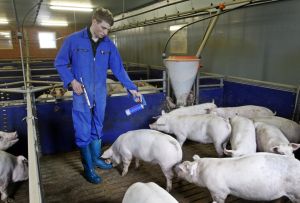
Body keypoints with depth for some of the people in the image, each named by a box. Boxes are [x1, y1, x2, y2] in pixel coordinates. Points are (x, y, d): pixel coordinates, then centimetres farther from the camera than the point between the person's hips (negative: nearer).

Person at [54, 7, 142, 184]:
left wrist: (132, 88, -3)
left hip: (100, 93, 4)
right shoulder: (73, 40, -8)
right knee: (83, 131, 3)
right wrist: (72, 80, -14)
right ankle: (88, 168, 18)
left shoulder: (108, 44, 1)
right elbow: (60, 63, 0)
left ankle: (96, 158, 35)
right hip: (82, 94, -3)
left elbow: (119, 69, 2)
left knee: (97, 128, 16)